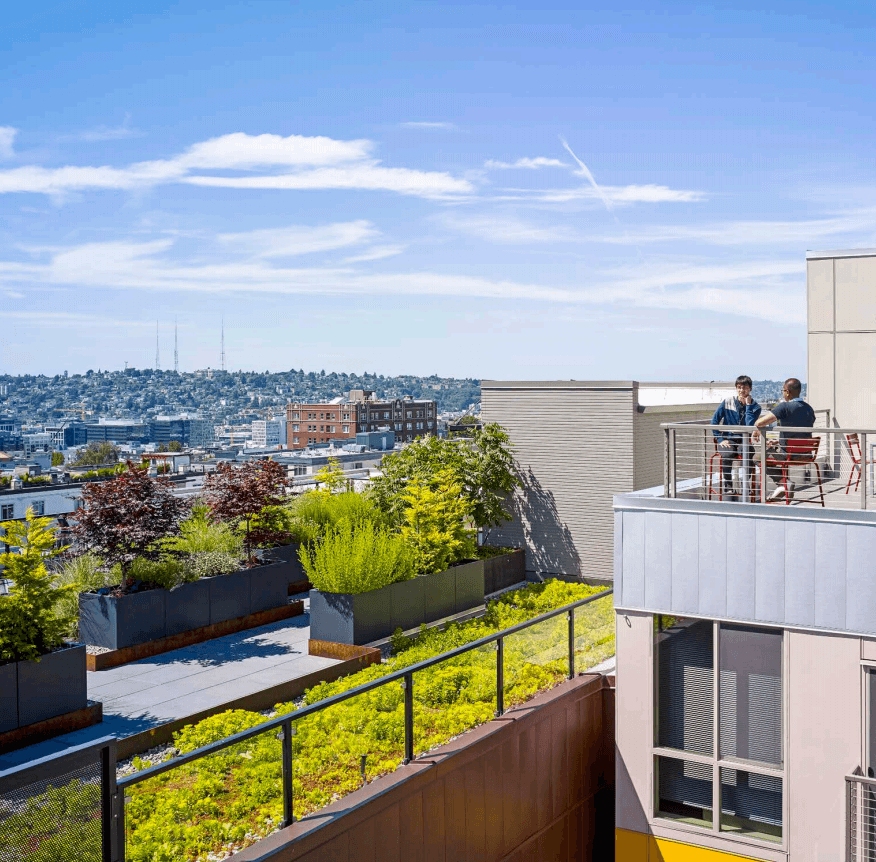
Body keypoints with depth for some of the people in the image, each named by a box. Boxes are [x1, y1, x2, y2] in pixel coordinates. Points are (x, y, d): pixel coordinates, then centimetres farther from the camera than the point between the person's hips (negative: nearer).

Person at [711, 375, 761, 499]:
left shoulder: (755, 406, 1)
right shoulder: (727, 402, 1)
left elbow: (750, 426, -15)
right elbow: (714, 421, 3)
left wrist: (748, 405, -13)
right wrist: (720, 439, -6)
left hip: (743, 440, 0)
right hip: (727, 439, 0)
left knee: (748, 453, -34)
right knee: (727, 455, -34)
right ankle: (727, 488, -20)